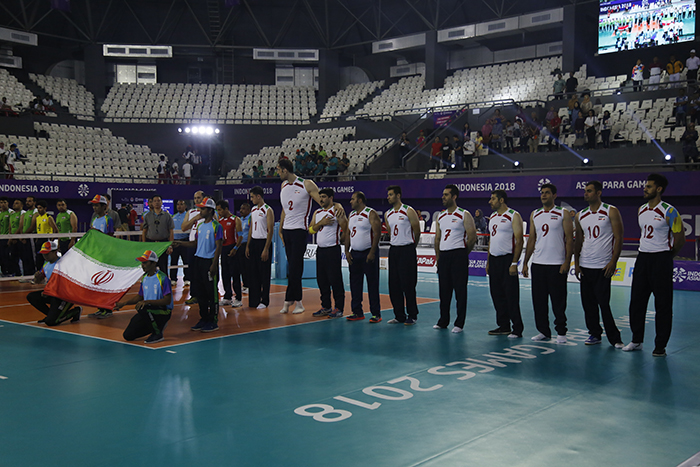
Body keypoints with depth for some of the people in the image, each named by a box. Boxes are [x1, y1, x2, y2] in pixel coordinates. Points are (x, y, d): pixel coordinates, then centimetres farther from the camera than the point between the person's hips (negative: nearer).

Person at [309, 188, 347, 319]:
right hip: (320, 249, 7)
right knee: (321, 280, 10)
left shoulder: (337, 211, -6)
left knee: (335, 280, -5)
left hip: (333, 249, -7)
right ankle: (326, 307, 20)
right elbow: (311, 230, 7)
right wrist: (321, 223, -8)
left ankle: (339, 308, 2)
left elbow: (346, 230, -12)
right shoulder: (317, 213, 14)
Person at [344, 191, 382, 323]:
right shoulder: (351, 215, 15)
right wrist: (347, 251, 6)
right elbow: (348, 233, 17)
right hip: (354, 253, 7)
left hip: (368, 253, -7)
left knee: (372, 284, -4)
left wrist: (372, 252, -19)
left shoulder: (371, 214, -7)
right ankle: (357, 312, 17)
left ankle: (376, 314, 0)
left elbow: (377, 233, -14)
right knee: (355, 283, 9)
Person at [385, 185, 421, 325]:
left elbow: (417, 231, -2)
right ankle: (399, 316, 15)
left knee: (408, 285, -4)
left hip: (407, 250, -6)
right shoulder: (387, 214, 11)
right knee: (394, 285, 6)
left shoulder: (408, 211, -8)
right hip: (393, 250, 7)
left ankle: (412, 316, 6)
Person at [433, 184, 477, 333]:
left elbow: (472, 237, -5)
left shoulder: (464, 215, -5)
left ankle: (459, 323, 5)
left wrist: (463, 254, 0)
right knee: (444, 290, 10)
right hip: (443, 255, 6)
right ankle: (443, 321, 19)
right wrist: (438, 256, 13)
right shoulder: (440, 216, 14)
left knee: (460, 290, -1)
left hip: (458, 255, -6)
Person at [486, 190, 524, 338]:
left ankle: (517, 329, 2)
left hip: (507, 259, -8)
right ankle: (503, 326, 18)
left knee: (511, 295, -5)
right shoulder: (492, 217, 15)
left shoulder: (514, 216, -8)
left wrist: (514, 263, -19)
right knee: (497, 294, 9)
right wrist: (488, 261, 15)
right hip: (494, 259, 8)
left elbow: (519, 240, -13)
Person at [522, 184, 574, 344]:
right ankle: (544, 331, 17)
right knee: (539, 301, 7)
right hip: (538, 264, 5)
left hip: (557, 264, -4)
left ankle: (561, 332, 11)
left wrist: (567, 262, -12)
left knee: (558, 301, 0)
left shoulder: (563, 214, -1)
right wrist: (525, 262, 10)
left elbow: (569, 239, -4)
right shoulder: (534, 215, 12)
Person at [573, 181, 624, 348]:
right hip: (585, 266, 5)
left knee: (604, 303, -7)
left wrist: (613, 262, -14)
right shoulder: (580, 216, 10)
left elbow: (619, 238, -6)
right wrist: (576, 263, 8)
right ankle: (594, 334, 21)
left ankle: (614, 338, 5)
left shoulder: (611, 212, -4)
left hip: (603, 266, -5)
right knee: (588, 303, 8)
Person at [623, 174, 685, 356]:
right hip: (643, 258, 7)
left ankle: (660, 346, 8)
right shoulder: (641, 210, 9)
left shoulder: (669, 211, -11)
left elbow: (680, 239, -6)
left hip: (661, 259, -7)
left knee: (663, 305, 1)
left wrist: (667, 257, 4)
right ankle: (636, 340, 21)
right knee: (636, 301, 9)